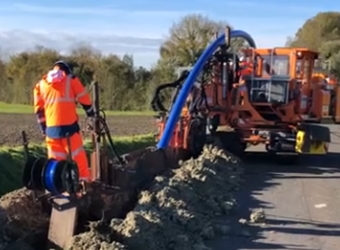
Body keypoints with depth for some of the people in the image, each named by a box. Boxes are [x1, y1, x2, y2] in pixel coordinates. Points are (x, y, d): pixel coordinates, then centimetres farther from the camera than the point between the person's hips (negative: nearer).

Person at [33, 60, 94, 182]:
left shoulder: (40, 84, 15)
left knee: (56, 160, 10)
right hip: (69, 126, -3)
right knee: (78, 157, 3)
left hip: (51, 129, 4)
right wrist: (92, 115, 18)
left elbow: (39, 109, 15)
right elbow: (84, 99, 5)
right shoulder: (70, 79, 4)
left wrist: (44, 129, 19)